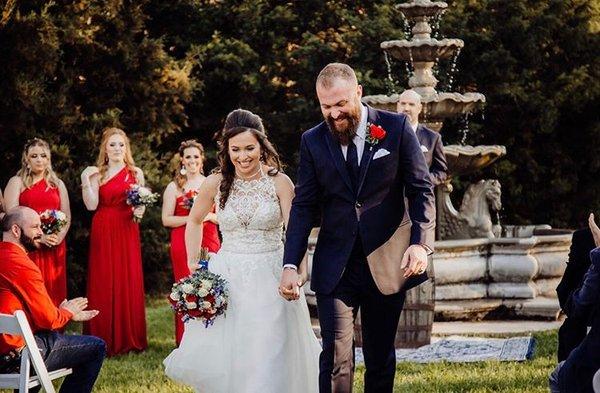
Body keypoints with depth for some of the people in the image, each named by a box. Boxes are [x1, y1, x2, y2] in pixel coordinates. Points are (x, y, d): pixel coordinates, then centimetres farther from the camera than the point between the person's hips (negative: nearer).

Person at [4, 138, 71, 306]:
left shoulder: (58, 184, 18)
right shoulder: (17, 182, 6)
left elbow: (66, 216, 14)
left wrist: (59, 236, -7)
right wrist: (38, 236, -16)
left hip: (54, 248, 3)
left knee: (54, 290, 0)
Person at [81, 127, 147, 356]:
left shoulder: (136, 173, 9)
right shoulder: (97, 173, 5)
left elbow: (142, 204, 13)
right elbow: (91, 205, -5)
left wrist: (140, 210, -8)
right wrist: (85, 181, -15)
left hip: (127, 232, 1)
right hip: (103, 232, -1)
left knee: (128, 282, 0)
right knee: (103, 283, -2)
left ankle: (129, 339, 7)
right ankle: (105, 340, 3)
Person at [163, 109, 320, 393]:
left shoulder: (279, 182, -6)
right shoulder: (216, 183, 0)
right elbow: (194, 221, 18)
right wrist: (193, 265, 10)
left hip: (270, 278, -2)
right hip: (227, 276, 2)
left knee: (268, 362, -2)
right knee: (216, 363, -1)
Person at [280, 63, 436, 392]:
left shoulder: (396, 128, -2)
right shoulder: (313, 141, 3)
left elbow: (421, 190, -1)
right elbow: (303, 207, 4)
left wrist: (421, 242, -15)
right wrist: (290, 265, -6)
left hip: (387, 264, 0)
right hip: (334, 268, 0)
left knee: (380, 358, 10)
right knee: (335, 357, -10)